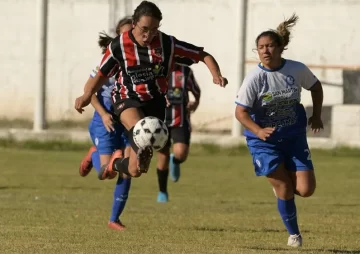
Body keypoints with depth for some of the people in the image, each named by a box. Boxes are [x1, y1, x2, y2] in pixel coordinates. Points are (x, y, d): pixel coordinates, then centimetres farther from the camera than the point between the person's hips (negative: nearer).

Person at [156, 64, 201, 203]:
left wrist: (196, 102, -4)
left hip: (181, 121, 0)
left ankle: (175, 162, 17)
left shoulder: (186, 71, 0)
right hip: (161, 120, 0)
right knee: (163, 158, 5)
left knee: (180, 153, -22)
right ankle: (162, 192, 27)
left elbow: (196, 90, 15)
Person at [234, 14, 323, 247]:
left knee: (306, 190, -6)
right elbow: (240, 112, -18)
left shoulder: (297, 70, -10)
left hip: (294, 137, 3)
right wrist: (259, 131, -34)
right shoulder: (254, 79, -18)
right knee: (285, 190, -4)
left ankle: (281, 184, 30)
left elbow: (316, 86, 12)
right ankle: (294, 234, 19)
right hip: (264, 140, -2)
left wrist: (317, 116, 5)